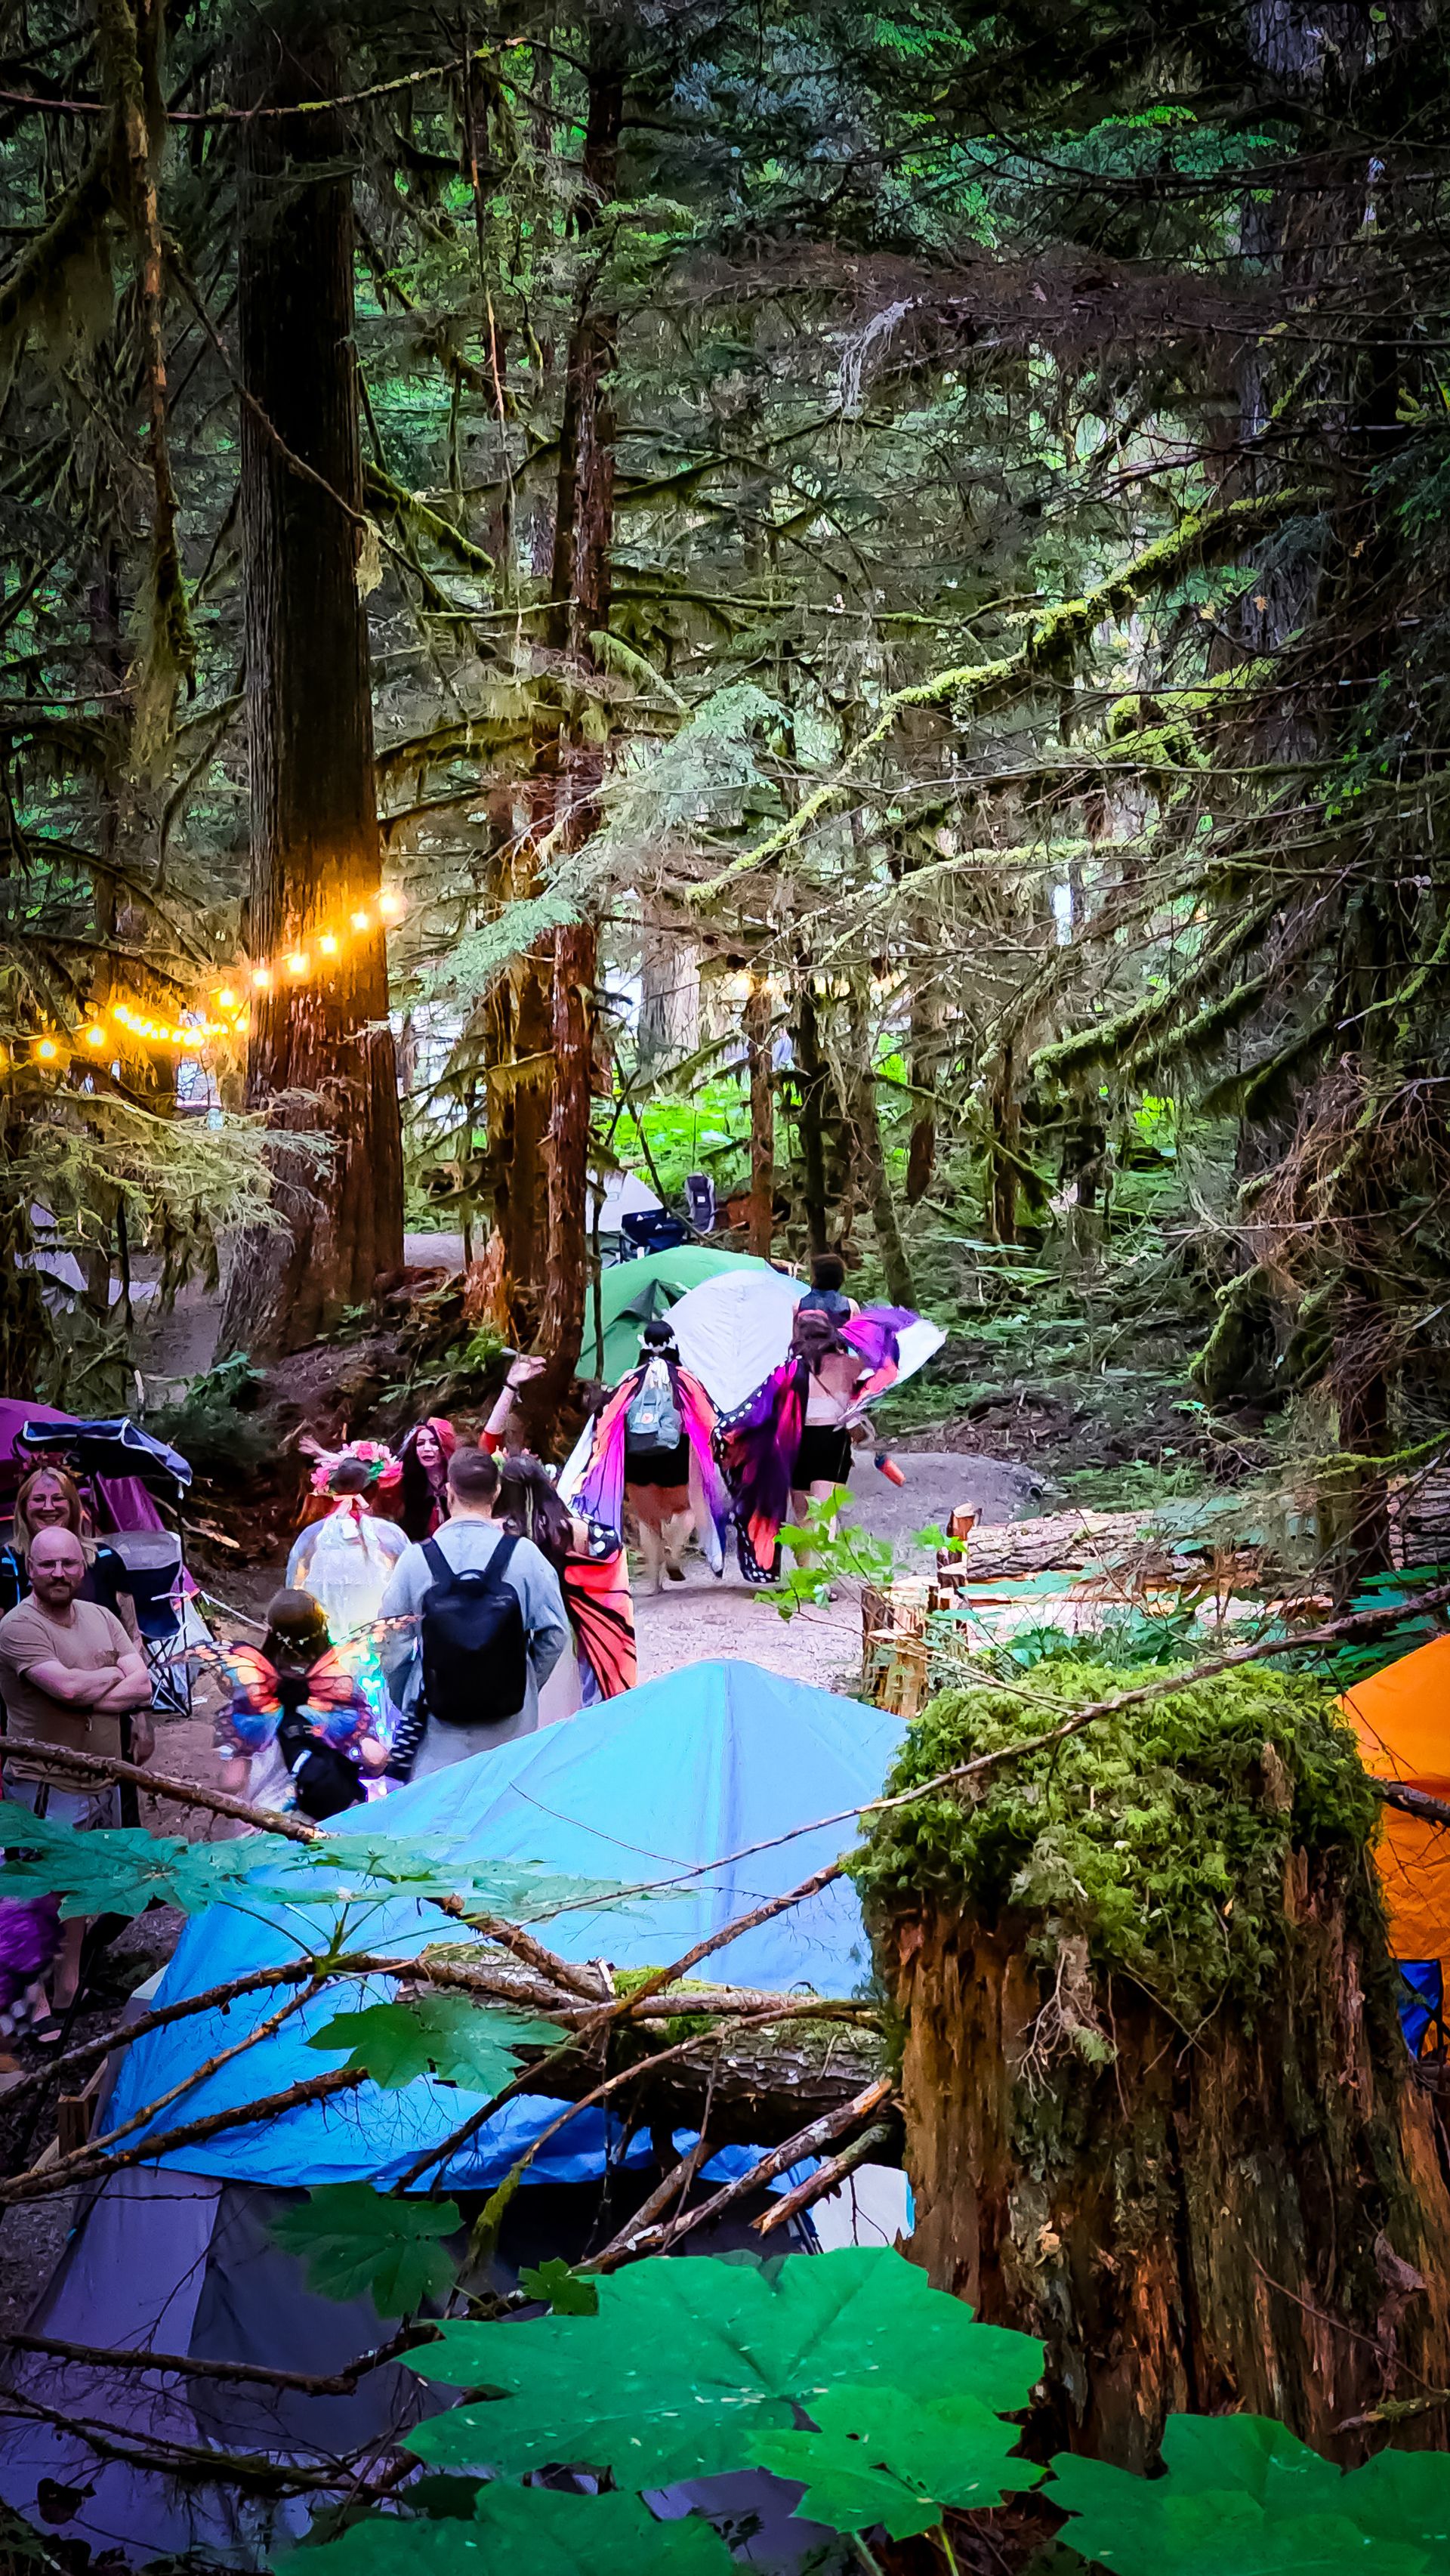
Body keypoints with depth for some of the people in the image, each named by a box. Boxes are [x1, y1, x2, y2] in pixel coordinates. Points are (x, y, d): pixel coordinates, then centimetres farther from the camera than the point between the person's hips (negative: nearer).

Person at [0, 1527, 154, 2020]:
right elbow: (68, 1687, -29)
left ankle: (69, 1988, 31)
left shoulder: (101, 1618, 7)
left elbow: (143, 1687, -3)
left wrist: (88, 1695, -18)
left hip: (101, 1781, 7)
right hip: (45, 1785, -7)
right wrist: (117, 1674, -10)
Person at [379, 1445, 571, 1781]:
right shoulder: (525, 1555, -7)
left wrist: (403, 1698, 14)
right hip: (509, 1728, 0)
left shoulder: (416, 1558, -7)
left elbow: (392, 1640, -1)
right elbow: (554, 1634, -4)